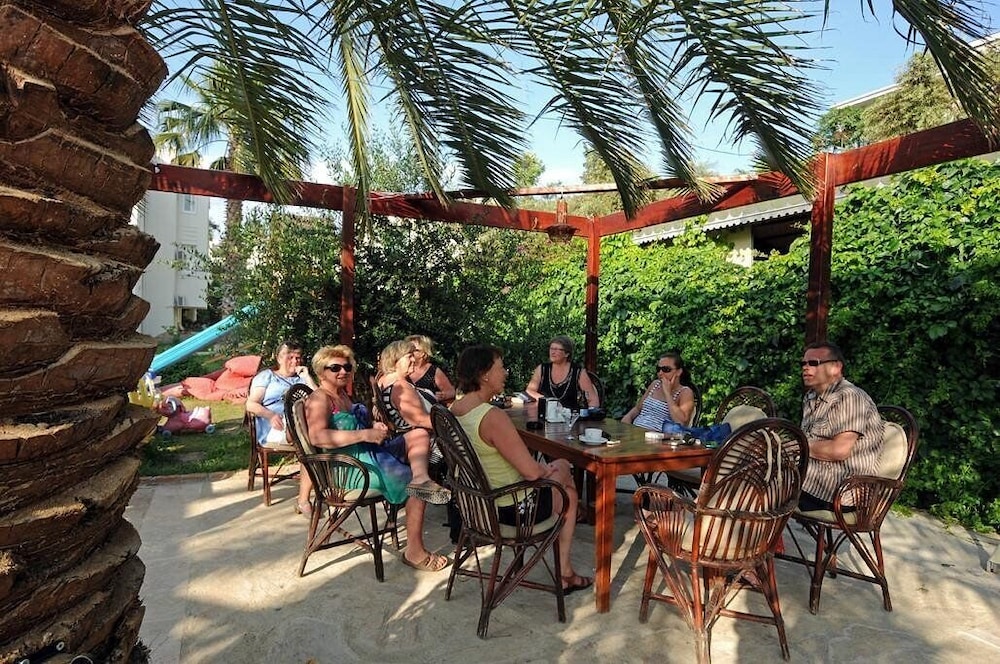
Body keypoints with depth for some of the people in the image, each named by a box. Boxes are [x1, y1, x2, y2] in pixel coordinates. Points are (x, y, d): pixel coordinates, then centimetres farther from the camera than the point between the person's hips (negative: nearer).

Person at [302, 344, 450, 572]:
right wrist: (365, 434, -29)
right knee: (416, 487, -16)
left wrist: (374, 428, 5)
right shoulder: (319, 399, -10)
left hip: (369, 451, 10)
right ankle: (415, 552, -14)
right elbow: (317, 437, -28)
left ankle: (421, 479, -31)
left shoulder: (342, 395, 19)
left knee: (419, 435, -1)